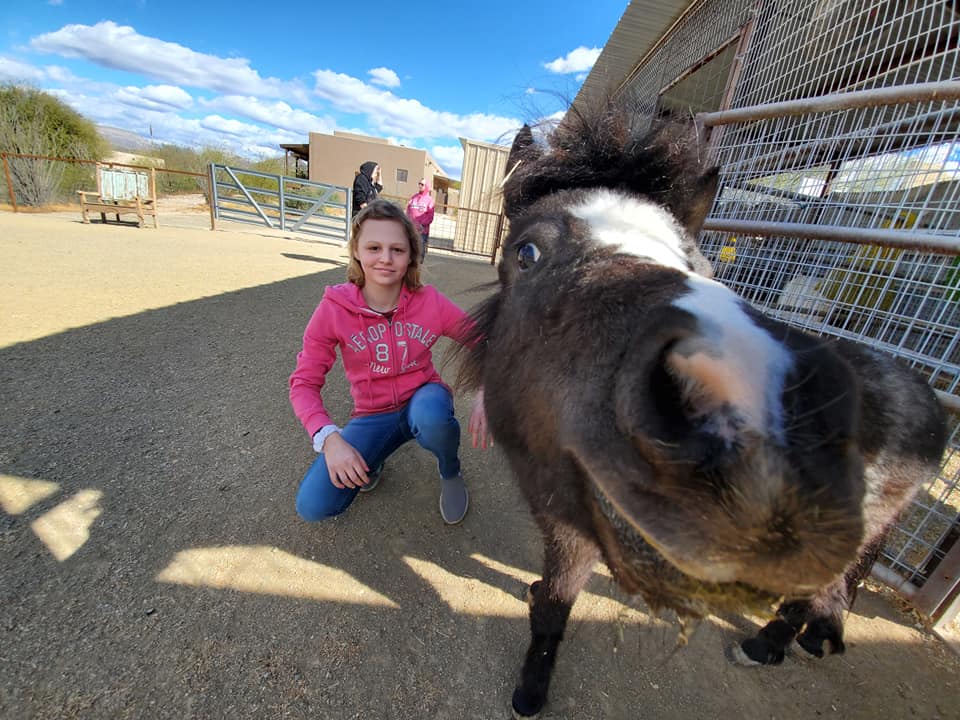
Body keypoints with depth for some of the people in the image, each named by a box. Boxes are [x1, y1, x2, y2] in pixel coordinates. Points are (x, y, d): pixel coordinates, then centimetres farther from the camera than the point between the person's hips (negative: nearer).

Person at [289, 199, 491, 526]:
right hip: (373, 416, 0)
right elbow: (304, 382, -11)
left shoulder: (430, 301, -14)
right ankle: (371, 460, 14)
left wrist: (482, 396, -26)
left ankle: (451, 473, -2)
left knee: (431, 417, -38)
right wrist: (329, 438, -27)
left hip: (422, 399, 0)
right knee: (313, 505, -18)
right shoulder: (334, 308, -15)